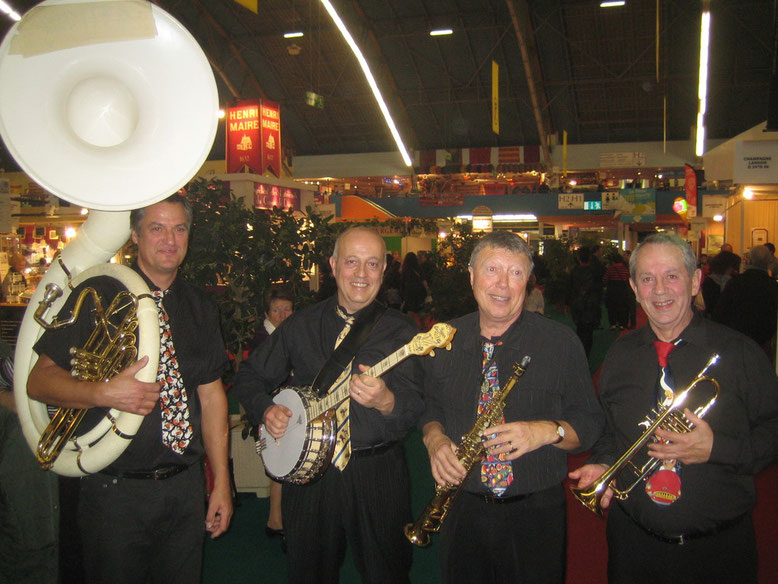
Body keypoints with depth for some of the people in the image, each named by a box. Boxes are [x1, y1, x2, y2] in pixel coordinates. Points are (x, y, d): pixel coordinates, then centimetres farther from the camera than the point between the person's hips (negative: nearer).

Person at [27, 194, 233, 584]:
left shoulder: (200, 307, 6)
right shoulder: (96, 296, -7)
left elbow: (211, 393, 6)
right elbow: (39, 380, -8)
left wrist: (220, 483, 3)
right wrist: (104, 393, -28)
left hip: (186, 488, 4)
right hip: (116, 490, -3)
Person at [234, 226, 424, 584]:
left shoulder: (400, 331, -5)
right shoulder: (300, 325, 4)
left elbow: (416, 408, -15)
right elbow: (251, 376, 13)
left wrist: (385, 401, -35)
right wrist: (266, 410, -6)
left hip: (377, 476, -2)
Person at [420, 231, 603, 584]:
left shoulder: (561, 342, -8)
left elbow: (590, 423, -6)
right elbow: (430, 406, 11)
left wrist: (547, 431, -24)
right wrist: (434, 437, -10)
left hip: (536, 515, -2)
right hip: (461, 512, 3)